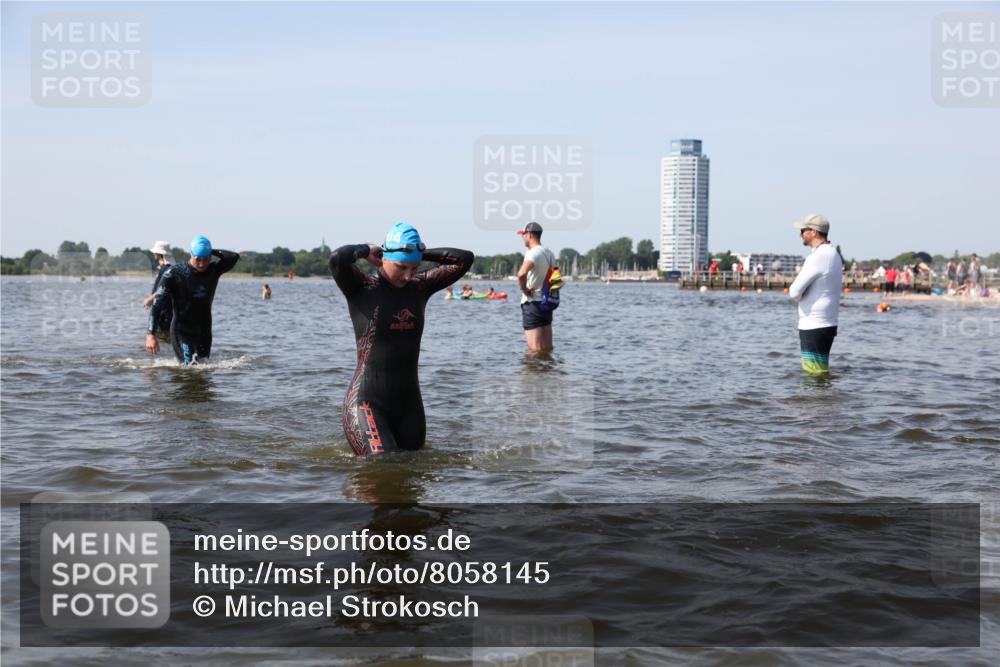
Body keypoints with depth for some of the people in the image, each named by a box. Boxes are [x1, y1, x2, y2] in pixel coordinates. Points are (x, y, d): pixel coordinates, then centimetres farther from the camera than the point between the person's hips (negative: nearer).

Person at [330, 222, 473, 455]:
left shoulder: (419, 288, 7)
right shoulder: (361, 289, -7)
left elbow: (465, 259, 5)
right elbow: (337, 258, -27)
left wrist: (420, 253, 4)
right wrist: (366, 251, -7)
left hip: (409, 403, 6)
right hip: (367, 403, -6)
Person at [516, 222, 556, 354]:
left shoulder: (533, 253, -16)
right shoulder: (549, 253, 13)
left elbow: (521, 274, -34)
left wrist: (524, 289, -19)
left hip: (532, 303, -9)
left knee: (535, 350, -8)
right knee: (547, 349, 12)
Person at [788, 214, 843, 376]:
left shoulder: (818, 257, -18)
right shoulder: (833, 254, 13)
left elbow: (795, 292, -19)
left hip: (814, 327, -10)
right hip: (828, 324, 10)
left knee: (815, 375, -6)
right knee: (821, 372, 16)